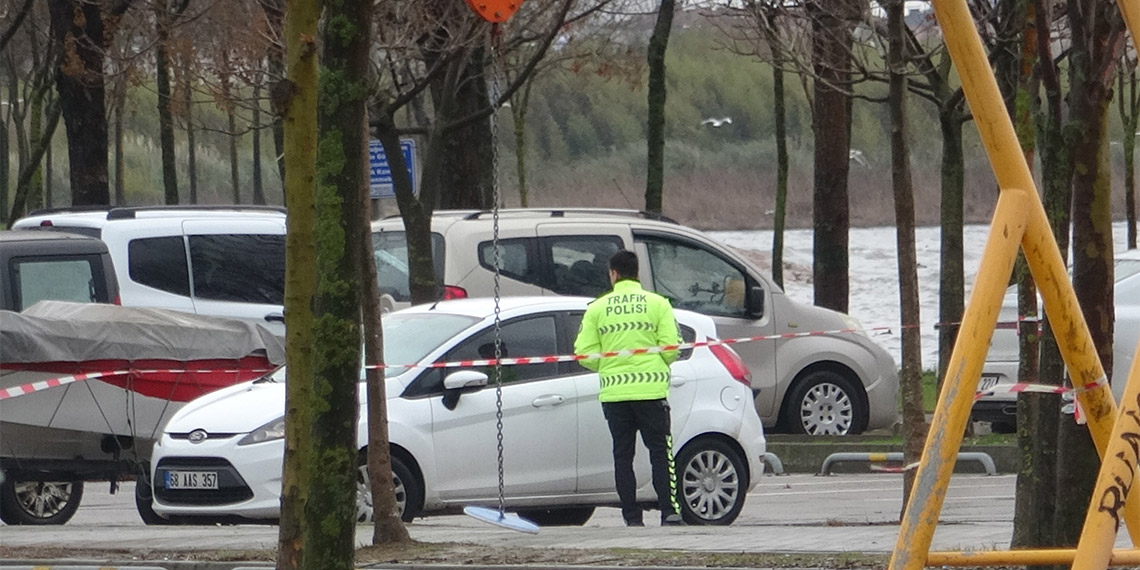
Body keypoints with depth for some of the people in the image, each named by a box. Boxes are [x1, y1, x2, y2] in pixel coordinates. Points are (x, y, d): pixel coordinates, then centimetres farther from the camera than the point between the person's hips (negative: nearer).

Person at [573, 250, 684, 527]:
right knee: (660, 452, 4)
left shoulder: (598, 308, 4)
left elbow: (585, 353, 0)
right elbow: (671, 348, -5)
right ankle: (669, 512, -4)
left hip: (613, 391, 1)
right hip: (650, 388, -1)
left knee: (622, 455, 7)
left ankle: (632, 517, 4)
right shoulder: (657, 304, 1)